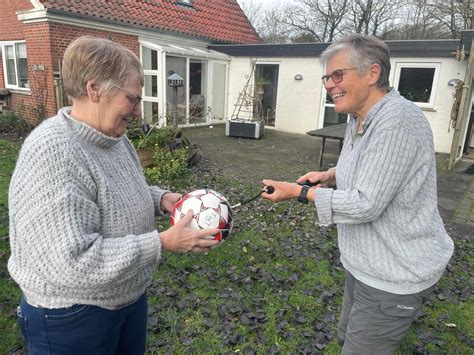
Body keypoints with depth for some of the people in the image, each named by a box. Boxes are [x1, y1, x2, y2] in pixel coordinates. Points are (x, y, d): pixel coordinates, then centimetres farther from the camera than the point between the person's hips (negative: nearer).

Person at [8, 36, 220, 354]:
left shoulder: (114, 137, -1)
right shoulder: (52, 152, -28)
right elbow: (71, 262, -31)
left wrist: (160, 198, -5)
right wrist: (164, 242, -28)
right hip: (72, 320, -7)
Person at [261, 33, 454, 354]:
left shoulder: (399, 121, -27)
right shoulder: (359, 119, 4)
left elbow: (365, 205, -28)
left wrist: (299, 192, -20)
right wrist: (331, 175, 0)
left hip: (394, 275, -9)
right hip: (365, 264, 10)